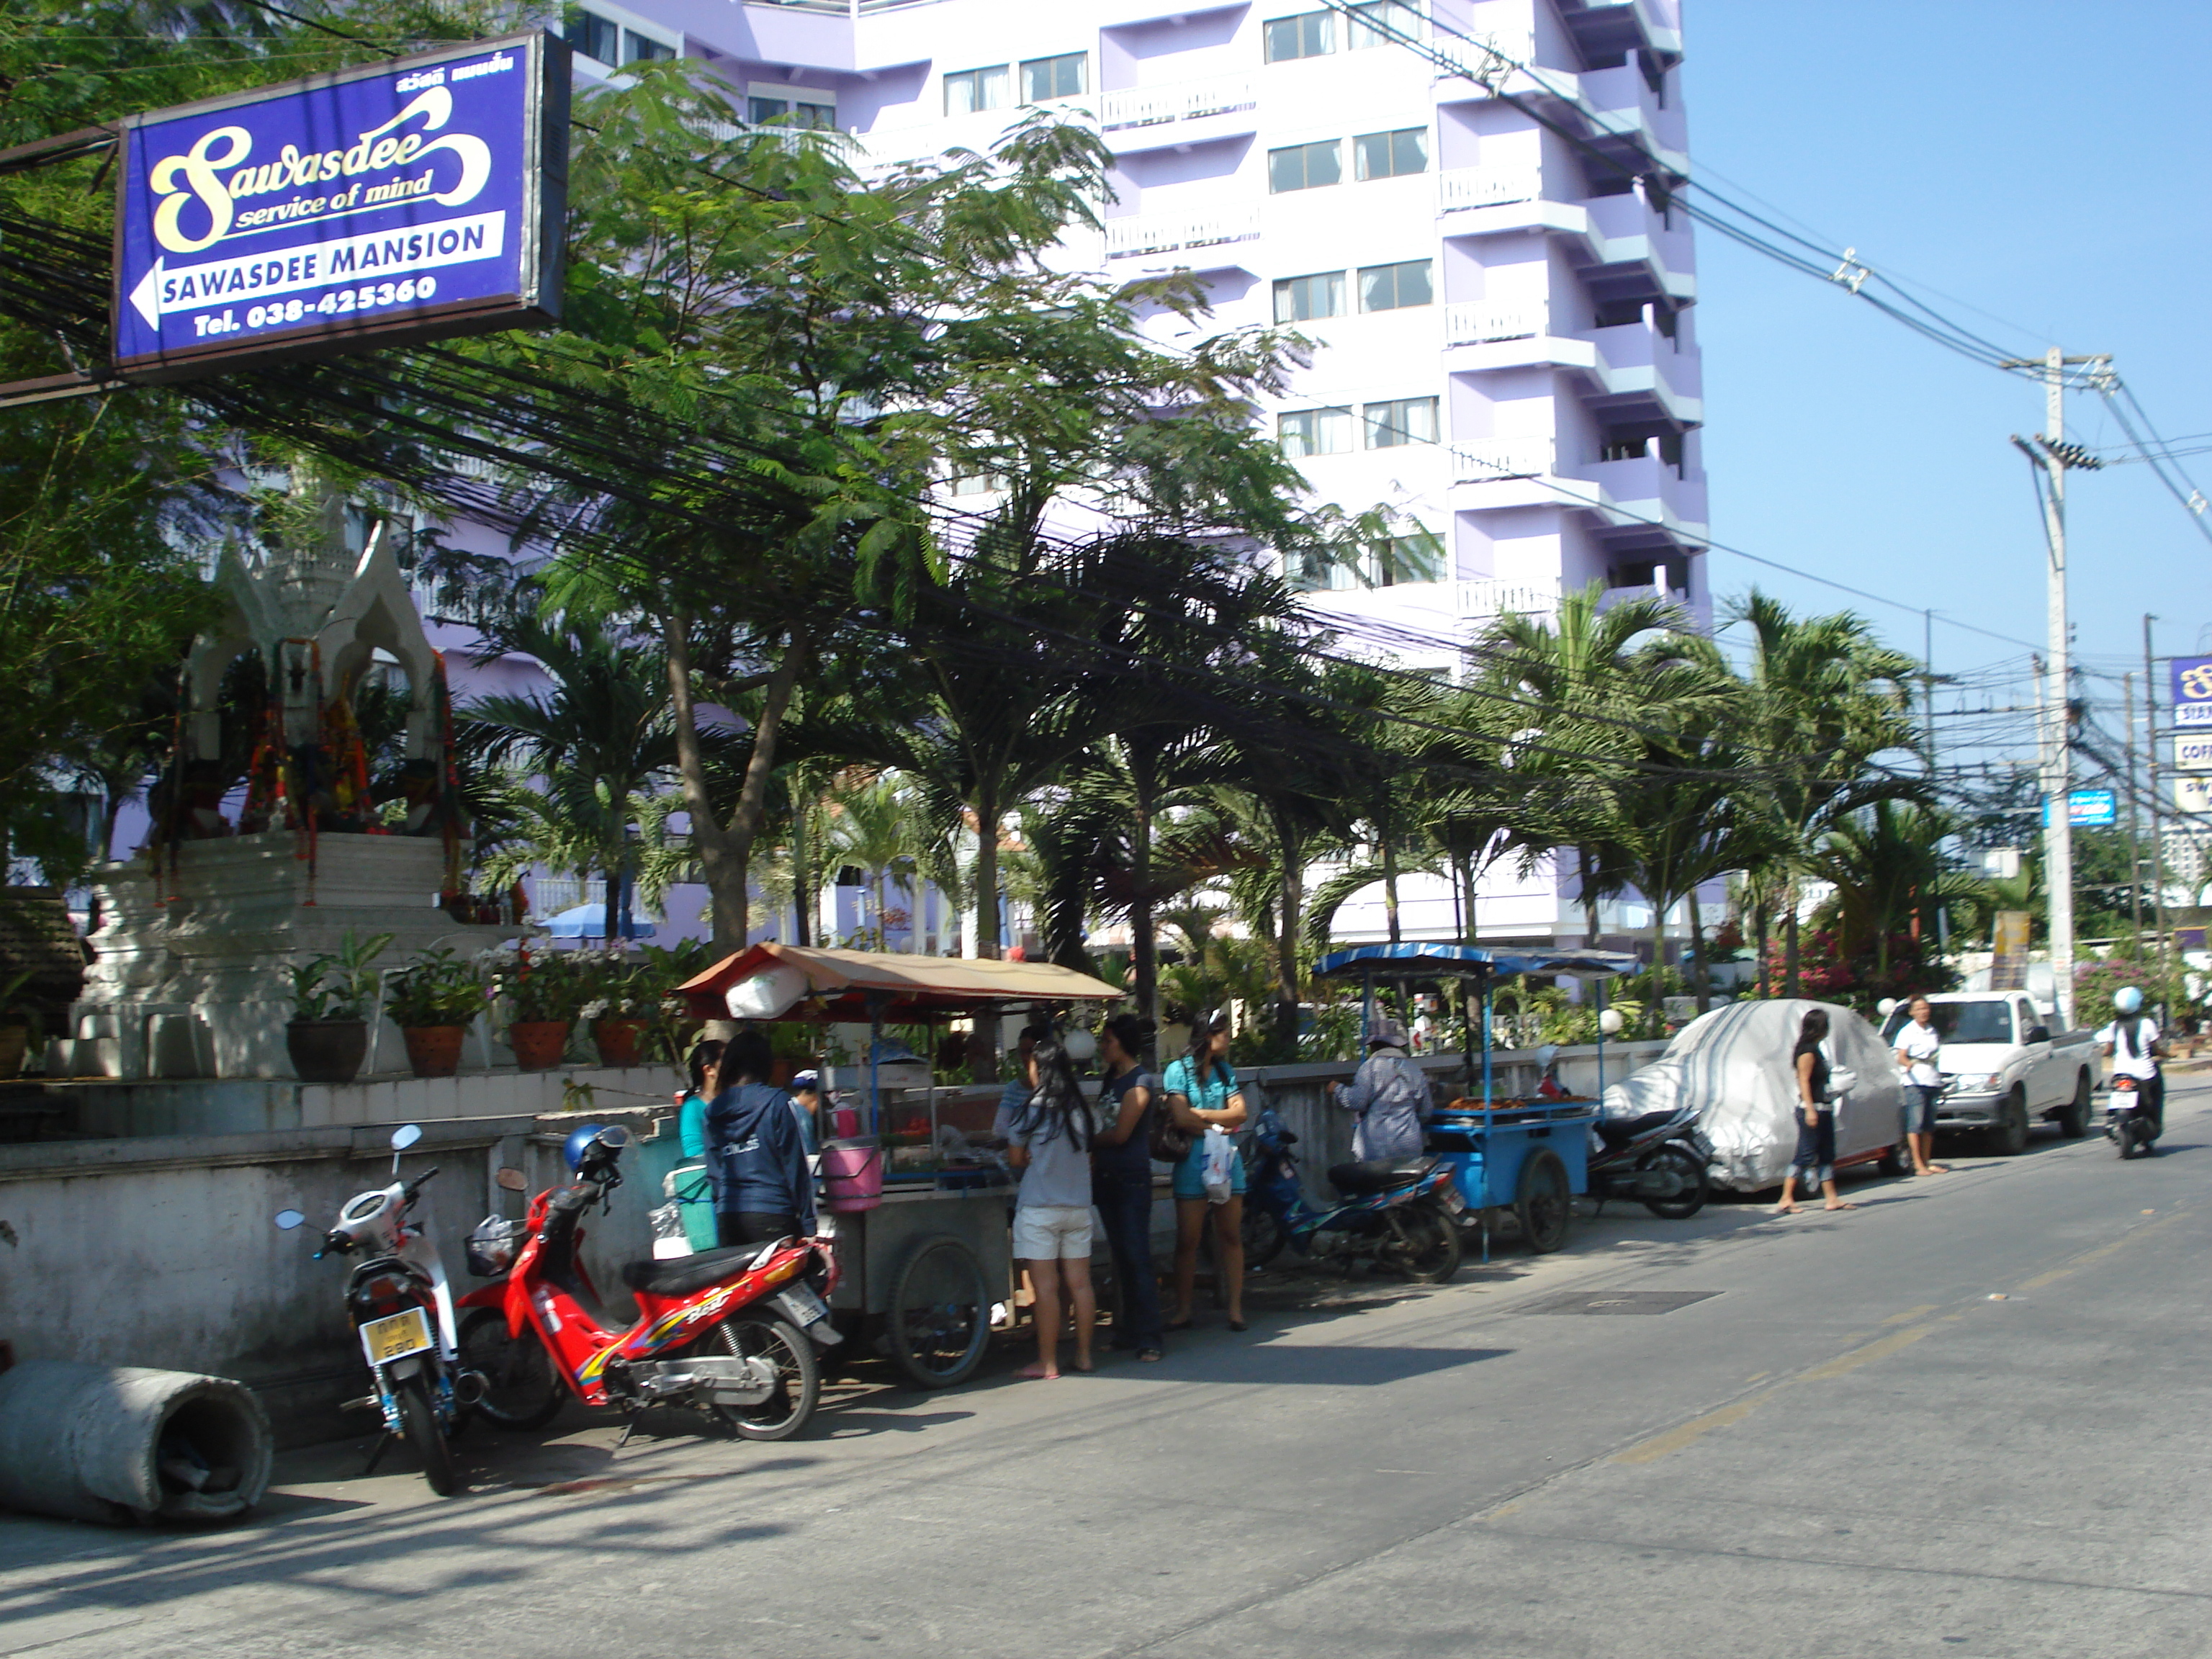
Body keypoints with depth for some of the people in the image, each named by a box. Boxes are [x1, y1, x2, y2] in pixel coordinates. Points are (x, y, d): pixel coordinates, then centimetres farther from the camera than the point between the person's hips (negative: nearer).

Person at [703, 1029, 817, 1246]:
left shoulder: (713, 1111, 9)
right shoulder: (776, 1102, -4)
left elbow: (714, 1173, 12)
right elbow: (796, 1166, -4)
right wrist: (808, 1223, -1)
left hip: (727, 1220, 4)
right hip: (772, 1215, -4)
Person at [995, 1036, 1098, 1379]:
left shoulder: (1032, 1109, -8)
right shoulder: (1081, 1108, 5)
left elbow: (1016, 1158, 0)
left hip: (1039, 1208, -5)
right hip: (1079, 1206, 5)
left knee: (1045, 1286, -4)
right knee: (1079, 1283, 8)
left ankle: (1047, 1363, -2)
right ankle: (1084, 1356, 13)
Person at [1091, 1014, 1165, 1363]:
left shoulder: (1139, 1082, -10)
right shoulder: (1111, 1079, 16)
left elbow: (1120, 1134, -14)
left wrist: (1088, 1141, 1)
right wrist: (1094, 1163, 9)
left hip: (1132, 1179, -8)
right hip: (1107, 1177, 8)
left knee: (1137, 1257, -9)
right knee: (1121, 1256, 10)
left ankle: (1151, 1337, -8)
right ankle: (1132, 1329, 16)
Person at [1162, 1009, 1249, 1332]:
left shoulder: (1224, 1070, 14)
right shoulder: (1179, 1069, -2)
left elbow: (1240, 1112, 3)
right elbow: (1181, 1118, -12)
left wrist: (1201, 1114, -8)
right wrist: (1219, 1125, -1)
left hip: (1227, 1160, 5)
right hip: (1193, 1163, -4)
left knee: (1232, 1236, 4)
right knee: (1187, 1241, -1)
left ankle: (1236, 1308, 8)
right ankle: (1183, 1312, 6)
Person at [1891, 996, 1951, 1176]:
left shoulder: (1932, 1032, 18)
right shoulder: (1907, 1032, -2)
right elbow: (1900, 1057, -12)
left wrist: (1940, 1082, 23)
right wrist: (1908, 1063, -35)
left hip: (1933, 1082, 6)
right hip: (1915, 1082, -6)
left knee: (1929, 1126, 6)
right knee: (1916, 1124, -10)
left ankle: (1927, 1163, 10)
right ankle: (1918, 1164, -12)